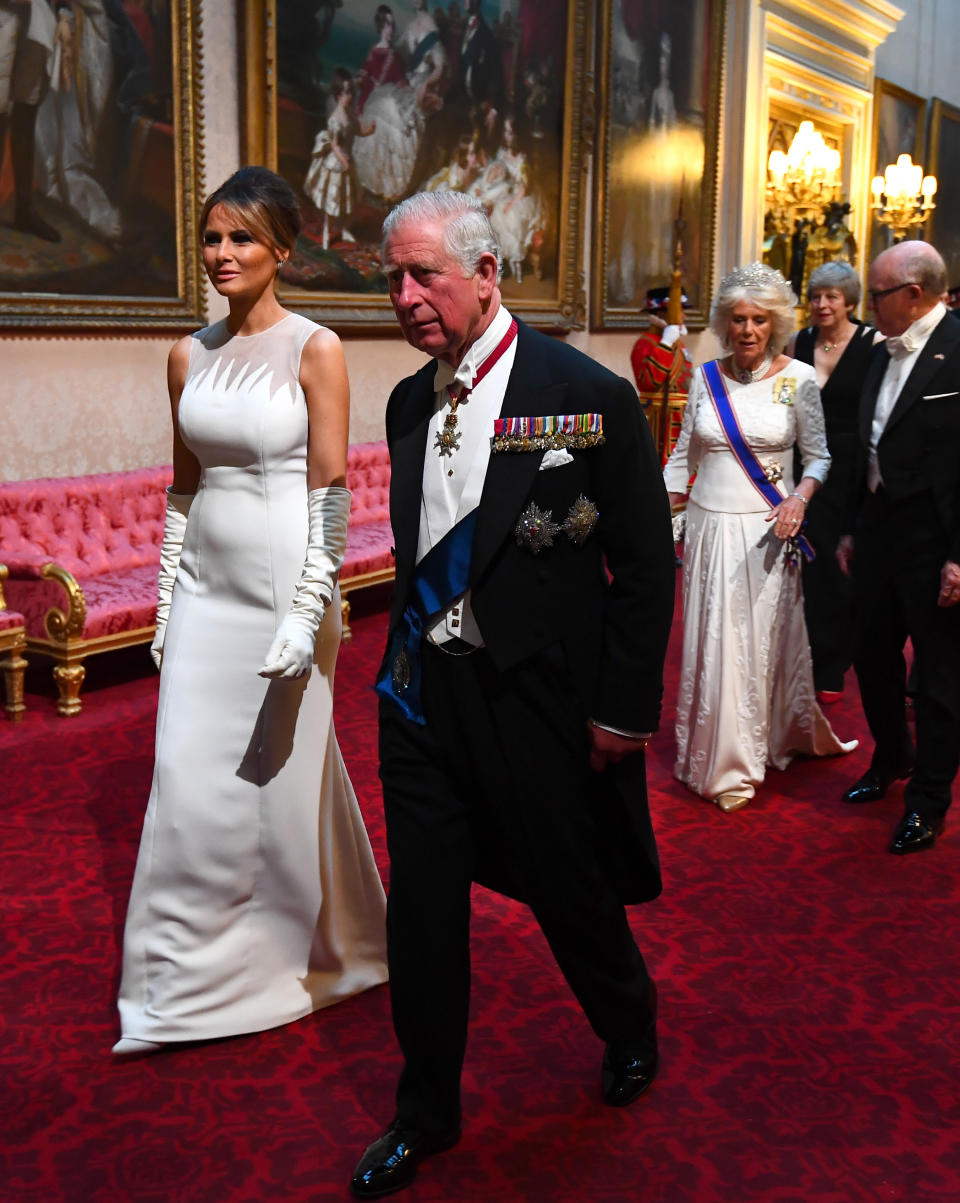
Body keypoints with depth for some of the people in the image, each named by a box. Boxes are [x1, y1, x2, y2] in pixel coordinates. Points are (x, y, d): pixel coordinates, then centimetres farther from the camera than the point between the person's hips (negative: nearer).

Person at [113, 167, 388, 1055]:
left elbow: (331, 491, -11)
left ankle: (295, 956, 32)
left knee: (283, 773, 7)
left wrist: (307, 614, -16)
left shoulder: (315, 350, -8)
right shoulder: (189, 356, 8)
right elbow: (183, 485, 12)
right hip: (207, 583, 5)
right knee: (189, 777, 5)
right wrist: (166, 600, 9)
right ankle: (187, 982, 20)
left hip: (285, 578, -5)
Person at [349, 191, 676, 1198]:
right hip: (423, 691, 5)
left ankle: (631, 1032, 45)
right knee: (421, 904, 10)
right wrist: (405, 660, 14)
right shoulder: (410, 402, 6)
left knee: (571, 893, 12)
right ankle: (425, 1112, 31)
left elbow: (647, 565, -10)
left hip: (538, 698, -5)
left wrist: (624, 709, -10)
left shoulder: (590, 396, -12)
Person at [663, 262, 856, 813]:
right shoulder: (705, 378, 4)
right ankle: (716, 757, 22)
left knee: (763, 642, 4)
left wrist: (800, 498, -18)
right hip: (710, 528, 3)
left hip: (767, 532, -3)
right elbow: (684, 456, 11)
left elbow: (818, 456, 1)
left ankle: (766, 745, 21)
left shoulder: (798, 379, -4)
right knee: (711, 642, 7)